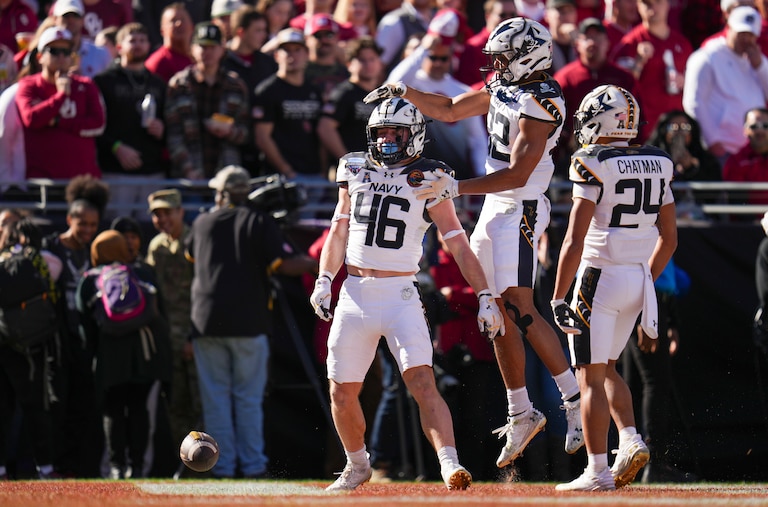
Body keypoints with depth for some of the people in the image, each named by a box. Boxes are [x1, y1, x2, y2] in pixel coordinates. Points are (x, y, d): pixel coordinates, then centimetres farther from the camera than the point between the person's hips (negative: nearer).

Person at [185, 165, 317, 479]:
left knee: (215, 398, 5)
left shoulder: (202, 223, 10)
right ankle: (252, 465, 2)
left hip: (206, 322, 2)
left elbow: (188, 256, 28)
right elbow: (282, 264, -9)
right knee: (248, 398, 3)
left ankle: (222, 465, 4)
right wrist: (315, 264, 3)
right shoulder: (260, 223, 0)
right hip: (247, 324, -2)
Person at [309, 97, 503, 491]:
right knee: (342, 392, 9)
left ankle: (450, 465, -30)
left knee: (422, 382, -20)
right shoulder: (356, 171, 11)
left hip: (400, 295, -4)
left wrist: (485, 296, -9)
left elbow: (458, 244, -4)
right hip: (355, 295, 4)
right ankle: (356, 466, 31)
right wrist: (324, 281, 5)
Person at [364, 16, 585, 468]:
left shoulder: (540, 104, -19)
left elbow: (517, 174, -25)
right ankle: (520, 414, 16)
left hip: (520, 211, -9)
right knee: (499, 314, 10)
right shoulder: (504, 87, 8)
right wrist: (402, 91, 9)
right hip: (497, 209, 9)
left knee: (519, 310, -14)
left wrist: (457, 187, -30)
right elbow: (450, 111, 21)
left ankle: (575, 399, -7)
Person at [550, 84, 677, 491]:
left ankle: (597, 472, -3)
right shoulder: (657, 166, 7)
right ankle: (631, 440, 4)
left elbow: (575, 241, -17)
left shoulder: (593, 167, -13)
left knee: (591, 378, -1)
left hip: (599, 275, -7)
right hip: (639, 277, 7)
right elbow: (669, 238, 12)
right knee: (605, 368, 22)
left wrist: (558, 298, -14)